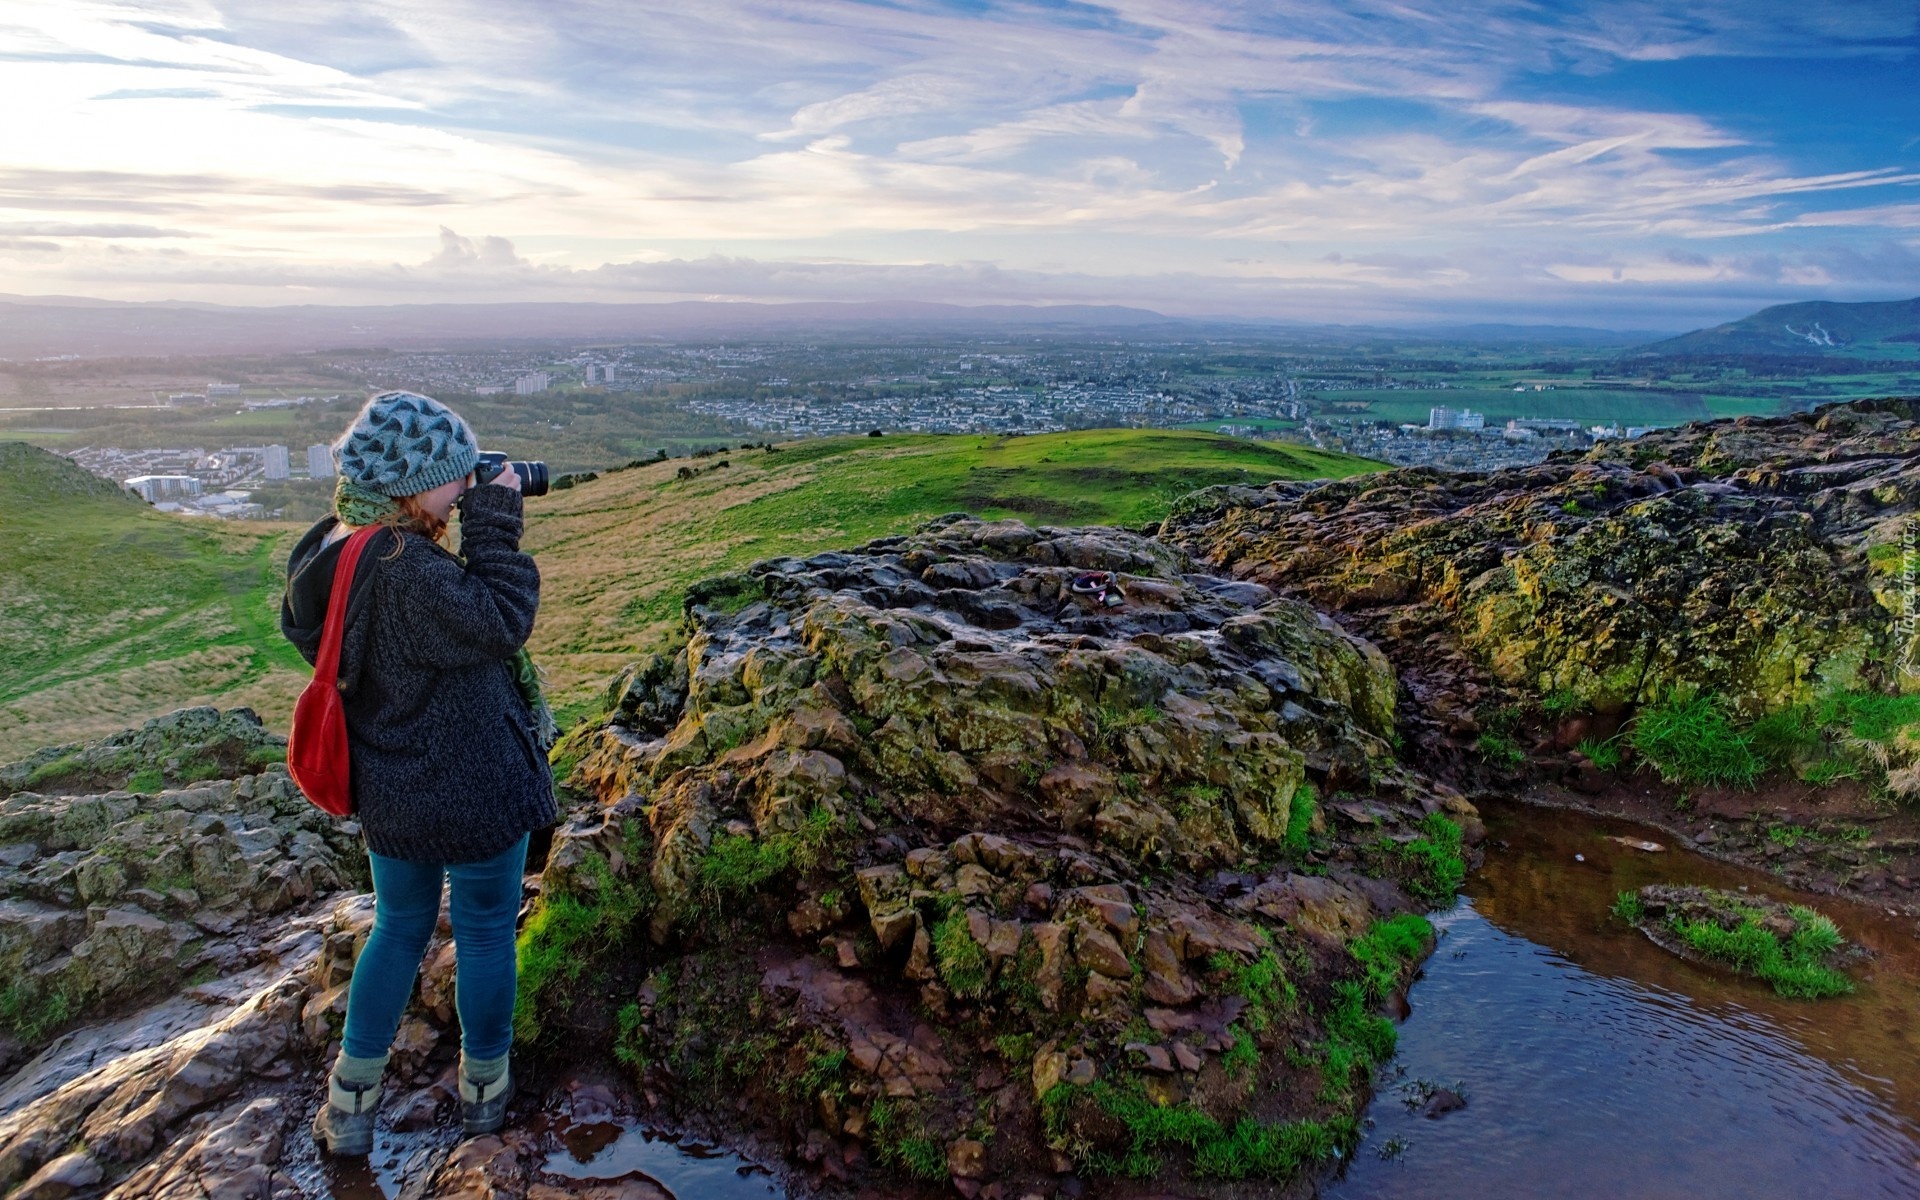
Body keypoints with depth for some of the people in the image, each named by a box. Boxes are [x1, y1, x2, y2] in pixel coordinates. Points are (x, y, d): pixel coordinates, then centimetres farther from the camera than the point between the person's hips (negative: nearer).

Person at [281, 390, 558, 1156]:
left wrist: (476, 525, -2)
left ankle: (349, 1107, 33)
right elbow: (500, 622, -24)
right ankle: (483, 1090, 35)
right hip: (475, 794, -8)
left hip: (388, 796, 8)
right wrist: (495, 522, -20)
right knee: (485, 935, 14)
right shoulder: (404, 569, -30)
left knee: (398, 929, 24)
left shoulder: (325, 555, -3)